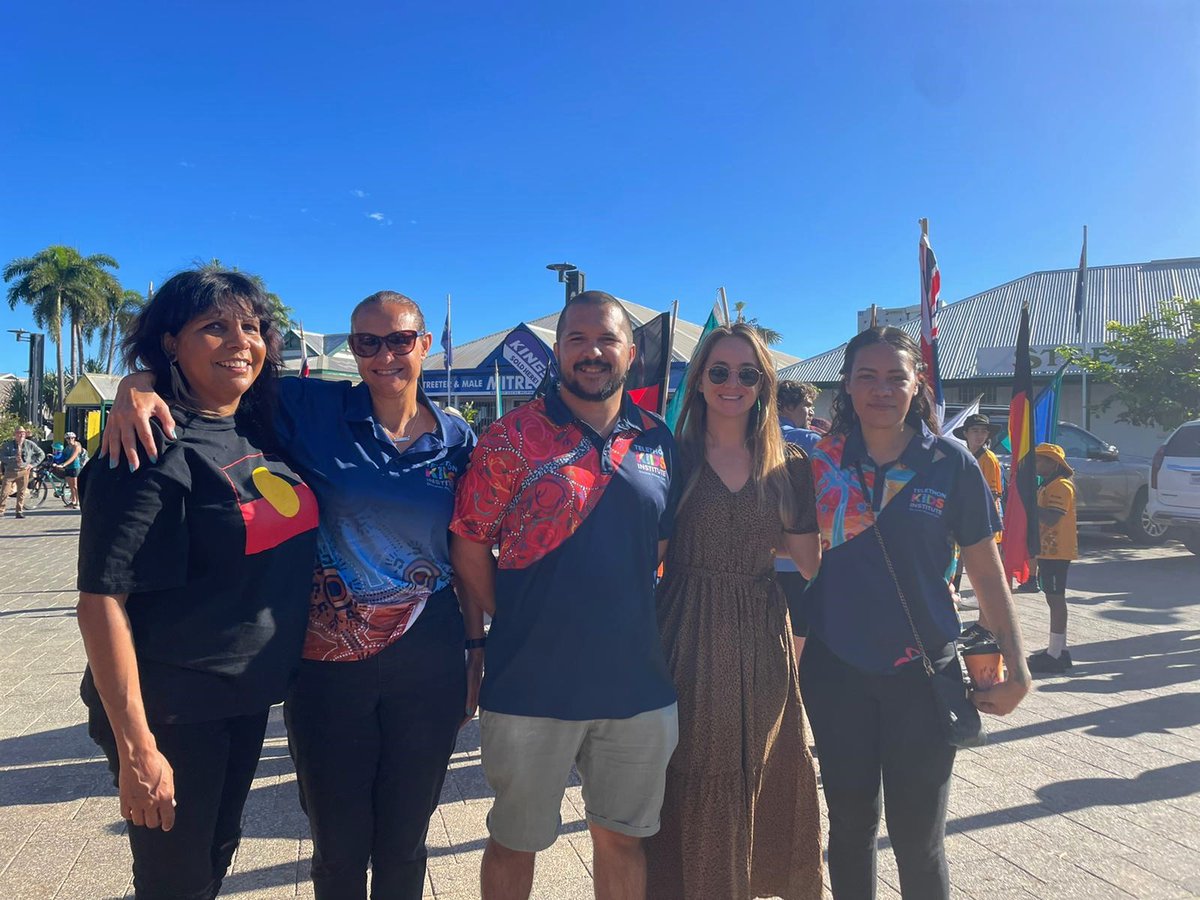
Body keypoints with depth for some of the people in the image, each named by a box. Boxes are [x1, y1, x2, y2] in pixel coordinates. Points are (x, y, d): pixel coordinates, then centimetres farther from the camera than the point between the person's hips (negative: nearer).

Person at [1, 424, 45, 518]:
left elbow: (41, 454, 12)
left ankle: (19, 512, 11)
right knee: (5, 492, -3)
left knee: (21, 493, 3)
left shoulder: (29, 444, 4)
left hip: (23, 472, 1)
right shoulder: (7, 445, -1)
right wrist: (13, 459, -20)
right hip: (10, 472, -1)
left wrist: (33, 464, 4)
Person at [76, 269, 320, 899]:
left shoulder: (259, 433, 2)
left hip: (247, 698, 7)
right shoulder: (157, 450, -20)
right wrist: (135, 747, -22)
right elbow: (100, 602, -22)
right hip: (173, 715, -7)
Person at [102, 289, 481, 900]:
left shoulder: (458, 440, 0)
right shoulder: (313, 410, -6)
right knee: (338, 846, 15)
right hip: (329, 663, -1)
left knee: (404, 843, 18)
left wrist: (477, 649, 7)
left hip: (429, 666, 1)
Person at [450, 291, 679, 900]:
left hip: (637, 683, 3)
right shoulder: (514, 437, -8)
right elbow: (468, 545, -5)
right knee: (515, 841, 15)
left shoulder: (658, 441, 4)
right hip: (532, 684, -3)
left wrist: (649, 627, 6)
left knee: (623, 837, 19)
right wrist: (512, 623, -6)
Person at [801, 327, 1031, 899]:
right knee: (850, 824, 13)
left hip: (922, 672, -1)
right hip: (835, 671, 1)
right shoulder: (822, 463, -1)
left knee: (918, 836, 7)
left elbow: (987, 573, 2)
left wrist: (1017, 670, 0)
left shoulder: (951, 464, -4)